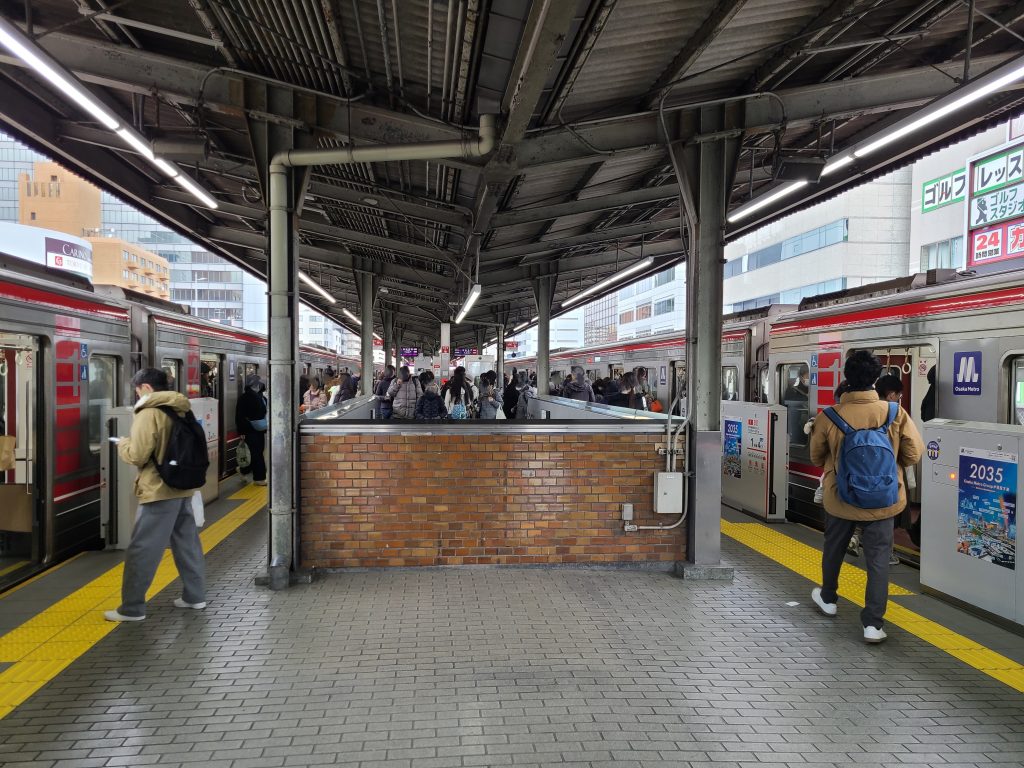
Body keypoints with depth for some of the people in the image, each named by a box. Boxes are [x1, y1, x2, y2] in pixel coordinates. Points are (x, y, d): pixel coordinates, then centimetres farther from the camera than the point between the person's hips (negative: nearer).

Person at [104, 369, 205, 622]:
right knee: (187, 543, 15)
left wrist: (123, 444, 5)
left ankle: (132, 608, 6)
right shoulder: (182, 410, 10)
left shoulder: (149, 413, -13)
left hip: (159, 491, -8)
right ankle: (195, 595, 22)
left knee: (142, 550, 0)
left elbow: (138, 456, -16)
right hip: (183, 488, 8)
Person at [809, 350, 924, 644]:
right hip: (882, 501, 0)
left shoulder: (828, 417, -15)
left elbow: (816, 457, -1)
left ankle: (827, 598, 43)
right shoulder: (896, 414, -13)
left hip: (840, 499, 1)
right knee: (878, 560, 8)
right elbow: (913, 454, -5)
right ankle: (873, 623, 7)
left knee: (834, 549, 22)